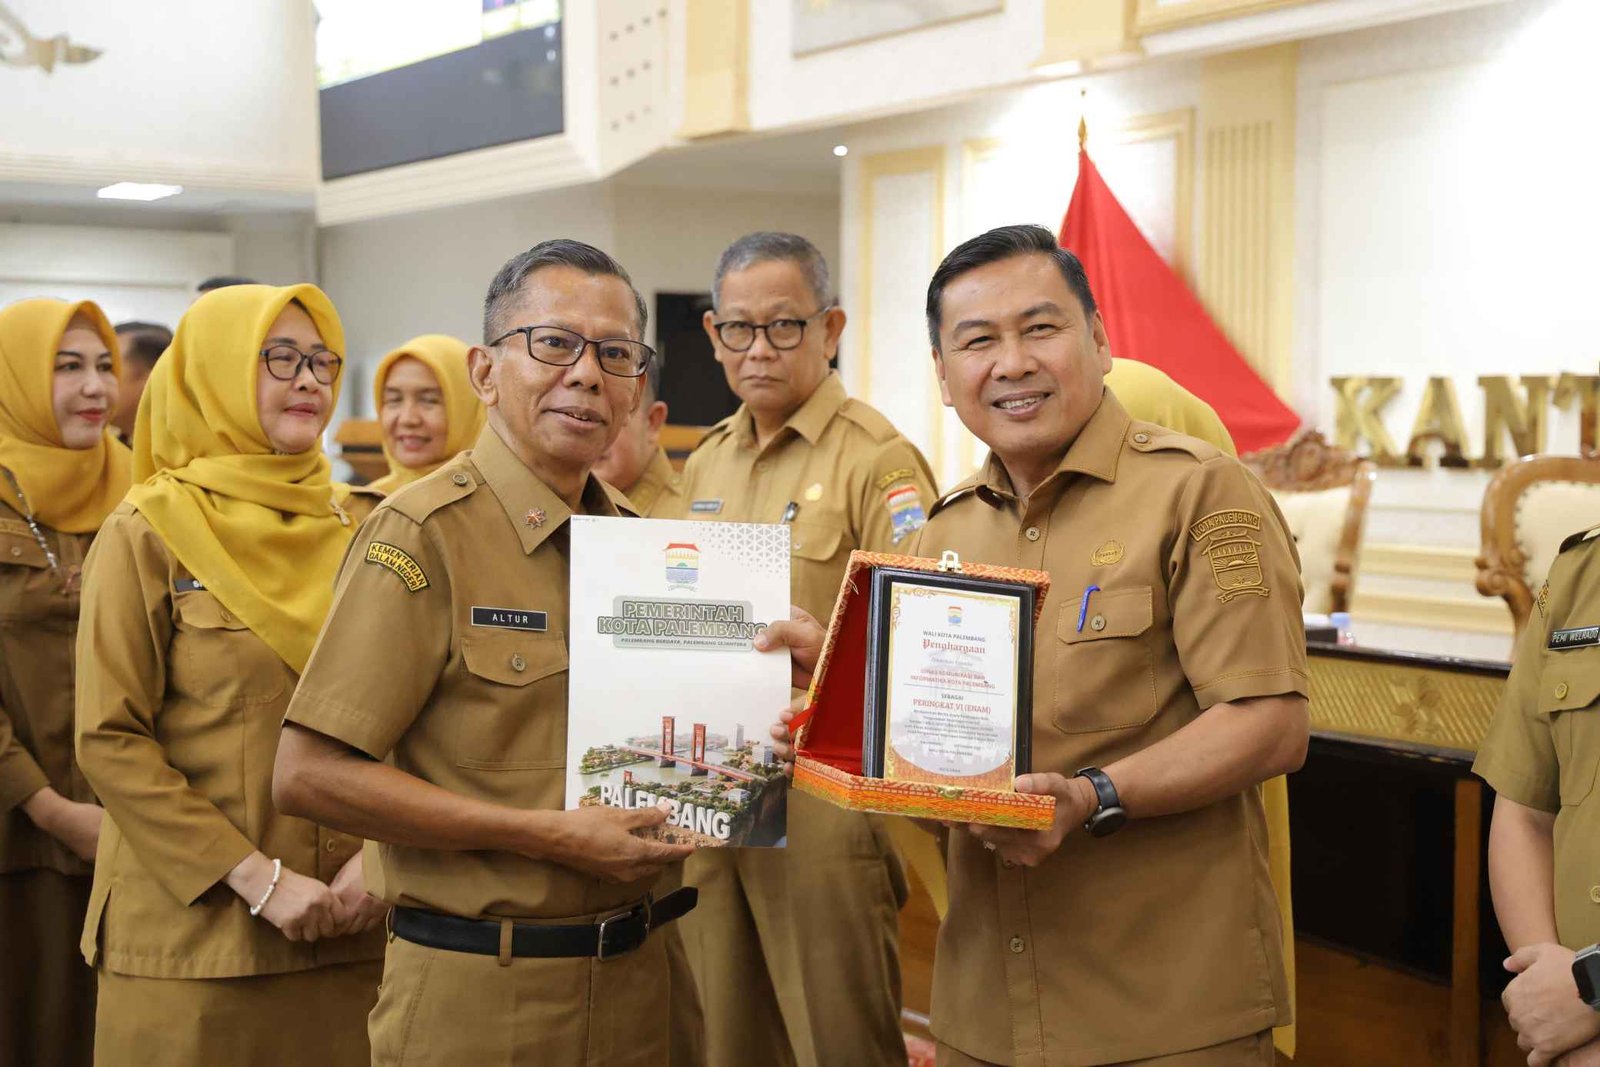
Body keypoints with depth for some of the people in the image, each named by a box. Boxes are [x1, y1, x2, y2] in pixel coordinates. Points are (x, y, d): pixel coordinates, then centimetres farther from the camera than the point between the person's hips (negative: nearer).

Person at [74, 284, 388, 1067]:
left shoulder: (352, 533, 8)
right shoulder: (147, 534, -4)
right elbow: (109, 743, -9)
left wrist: (379, 855, -6)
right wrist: (259, 881, -14)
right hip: (196, 937, -4)